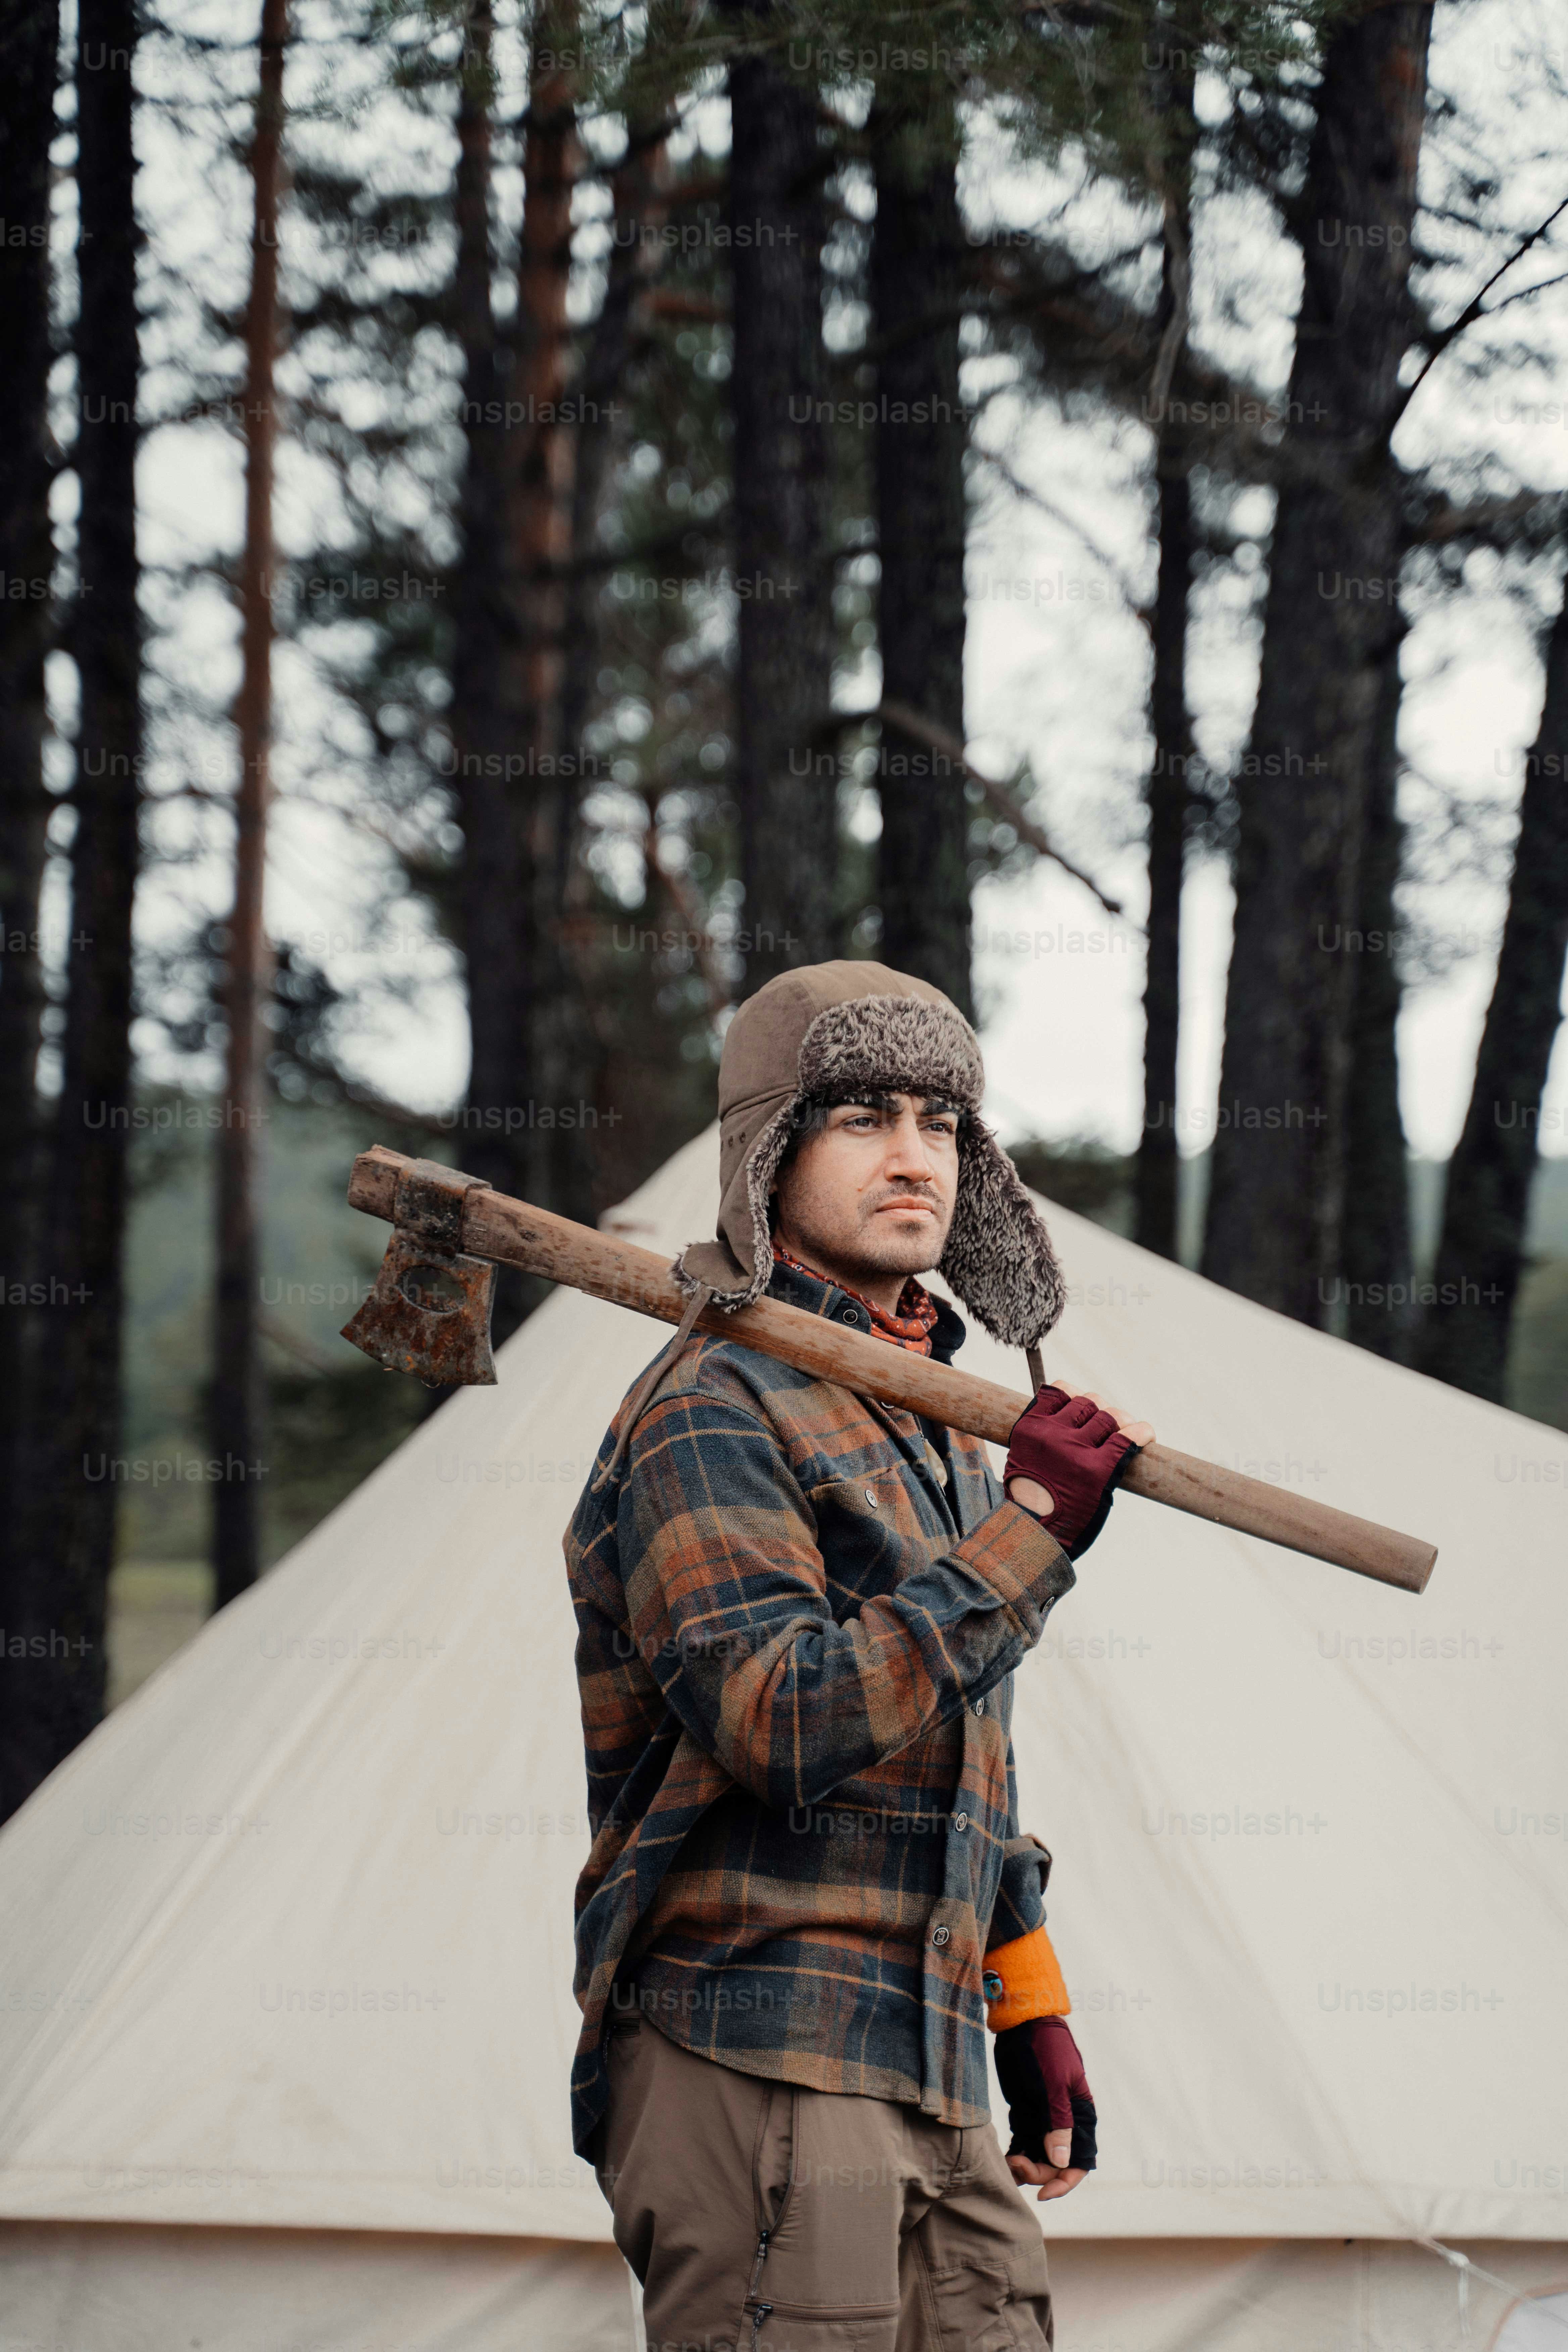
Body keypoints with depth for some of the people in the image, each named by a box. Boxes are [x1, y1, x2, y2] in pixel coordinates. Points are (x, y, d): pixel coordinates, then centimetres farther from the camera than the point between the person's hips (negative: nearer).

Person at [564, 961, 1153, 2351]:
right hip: (758, 2075, -9)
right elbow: (784, 1721, -23)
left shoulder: (936, 1425, 20)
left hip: (931, 2079, 9)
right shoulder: (712, 1413, -9)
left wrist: (1033, 2016, 25)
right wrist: (1028, 1529, -20)